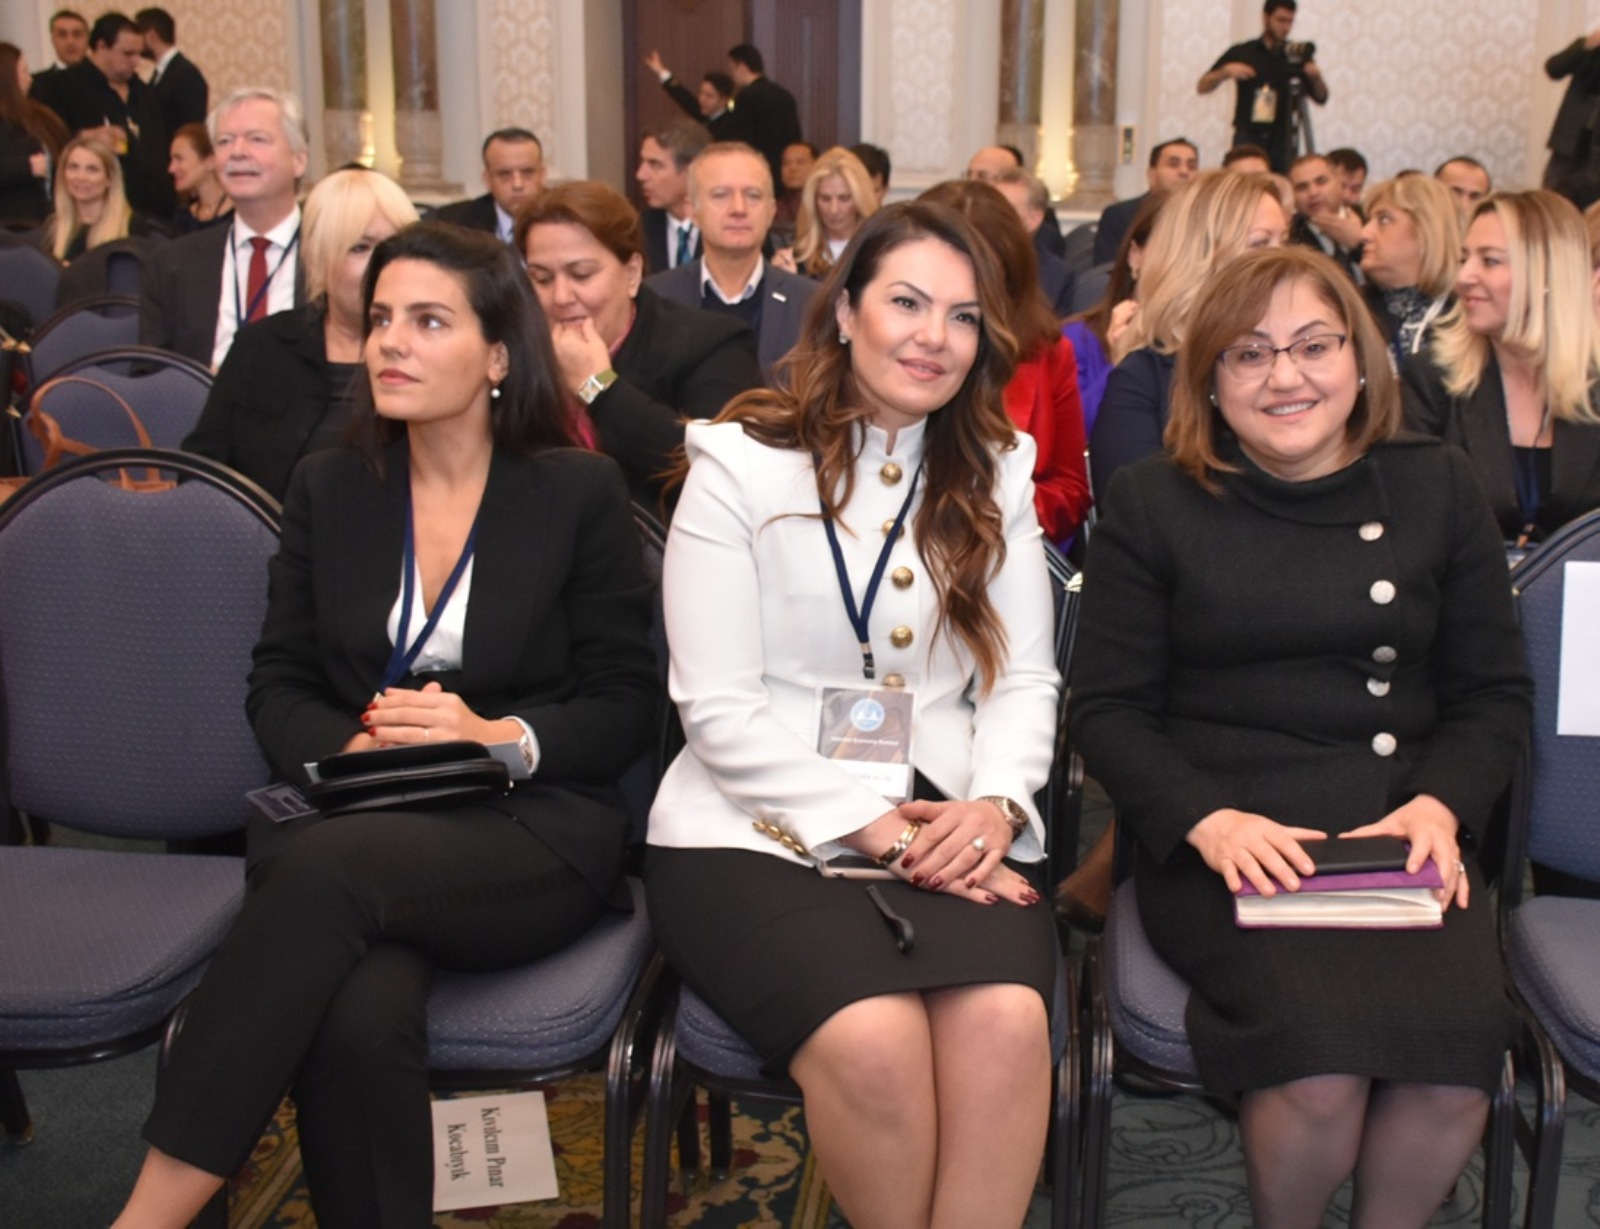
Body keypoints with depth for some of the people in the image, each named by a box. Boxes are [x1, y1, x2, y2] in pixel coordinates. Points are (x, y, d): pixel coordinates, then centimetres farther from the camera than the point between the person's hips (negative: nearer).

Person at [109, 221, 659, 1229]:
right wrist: (346, 750, -10)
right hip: (352, 820, 3)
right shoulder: (331, 489, 12)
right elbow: (279, 685, 12)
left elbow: (627, 704, 2)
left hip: (533, 833, -2)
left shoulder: (580, 493, 3)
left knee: (327, 866, -35)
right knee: (361, 1017, -34)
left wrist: (502, 737, -16)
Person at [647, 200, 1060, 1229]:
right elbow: (720, 710, -5)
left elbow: (1025, 681, 10)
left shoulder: (997, 473, 14)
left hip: (947, 829, 3)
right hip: (759, 832, -2)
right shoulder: (740, 466, 2)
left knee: (1007, 1019, -30)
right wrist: (870, 827, -15)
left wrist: (994, 803, -11)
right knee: (873, 1037, -31)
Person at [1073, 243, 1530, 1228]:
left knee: (1454, 1061, -25)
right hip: (1219, 843, -2)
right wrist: (1210, 821, -14)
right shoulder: (1152, 503, 5)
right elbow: (1107, 709, 2)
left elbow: (1495, 692, 13)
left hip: (1404, 839, 2)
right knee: (1321, 1063, -27)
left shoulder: (1438, 490, 11)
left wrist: (1438, 807, -7)